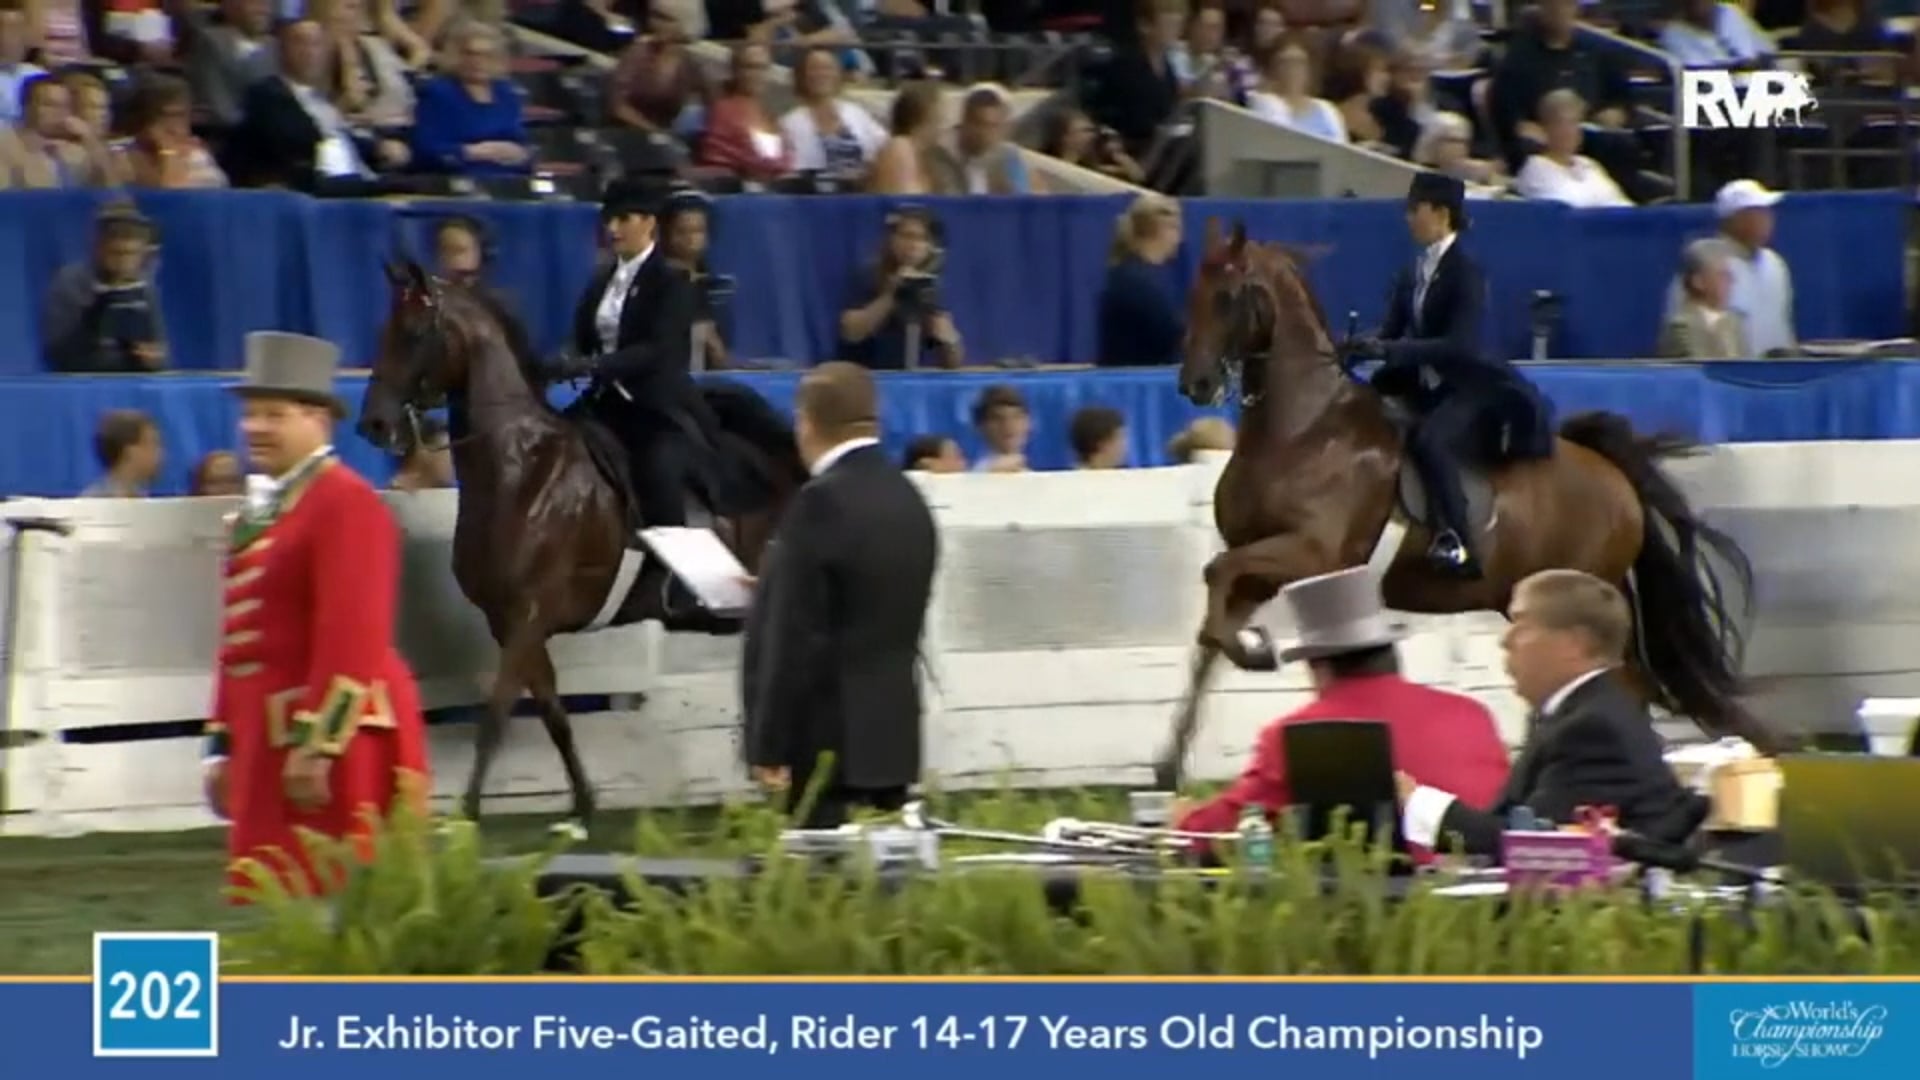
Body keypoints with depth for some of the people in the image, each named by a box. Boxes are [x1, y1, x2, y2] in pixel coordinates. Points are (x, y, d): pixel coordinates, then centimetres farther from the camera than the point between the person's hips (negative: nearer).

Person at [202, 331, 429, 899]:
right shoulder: (262, 506, 18)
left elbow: (352, 635, -20)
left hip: (332, 732, -10)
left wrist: (317, 747, -24)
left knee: (335, 893, -7)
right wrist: (224, 745, 19)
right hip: (268, 738, 10)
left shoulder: (345, 502, -12)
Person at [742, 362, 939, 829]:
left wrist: (770, 747, -14)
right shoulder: (907, 497, 10)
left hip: (830, 743, -8)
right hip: (892, 734, 8)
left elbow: (797, 637, -18)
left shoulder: (822, 502, -15)